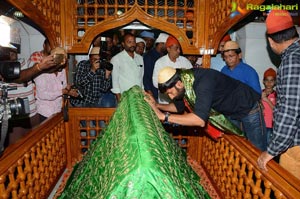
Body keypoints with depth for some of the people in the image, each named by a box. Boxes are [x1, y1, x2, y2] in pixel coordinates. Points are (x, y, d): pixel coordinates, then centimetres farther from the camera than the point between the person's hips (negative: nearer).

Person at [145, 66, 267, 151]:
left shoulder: (203, 81, -38)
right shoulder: (185, 82, -12)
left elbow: (200, 120, -47)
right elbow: (179, 106, 4)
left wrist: (164, 116, -42)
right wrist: (157, 106, -12)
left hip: (249, 109, -7)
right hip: (230, 113, 7)